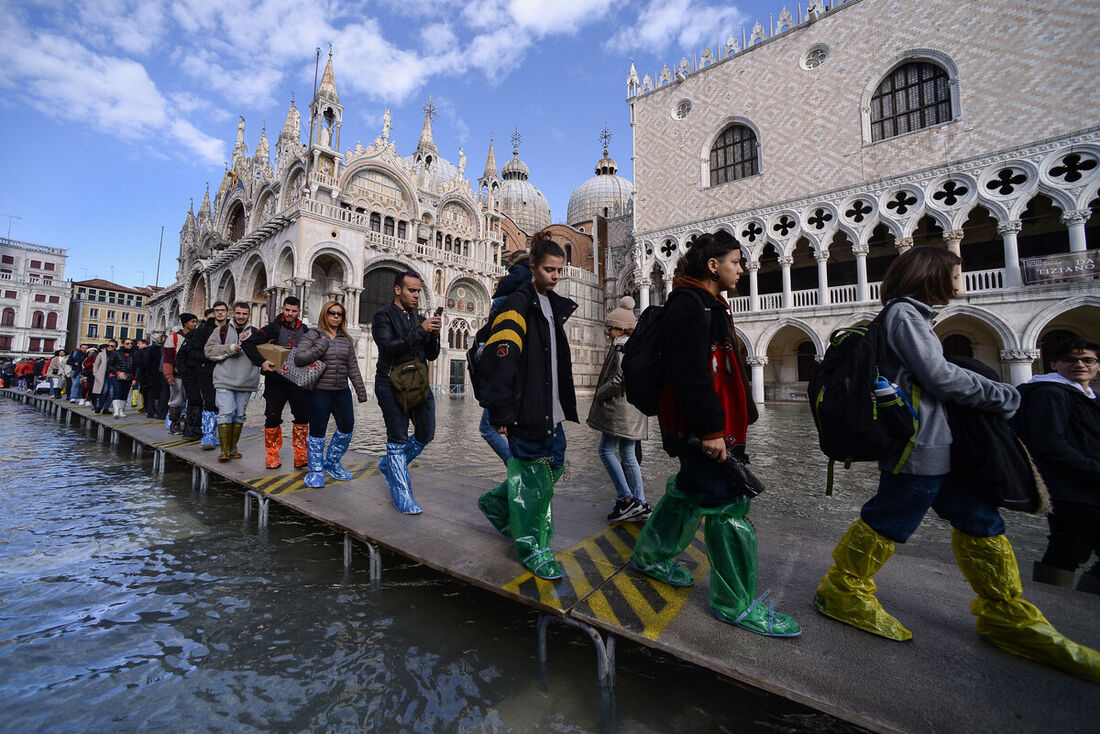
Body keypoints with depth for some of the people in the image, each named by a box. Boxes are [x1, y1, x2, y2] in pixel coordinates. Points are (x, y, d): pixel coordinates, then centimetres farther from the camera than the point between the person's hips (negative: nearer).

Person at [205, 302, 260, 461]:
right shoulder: (221, 330, 7)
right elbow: (209, 350, -2)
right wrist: (230, 348, -15)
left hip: (246, 382, 2)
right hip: (224, 381, -2)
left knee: (239, 415, 9)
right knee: (226, 413, -8)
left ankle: (233, 448, 19)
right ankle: (224, 450, -1)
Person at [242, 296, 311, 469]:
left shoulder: (305, 330, 11)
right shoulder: (274, 328, -1)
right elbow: (248, 344, -6)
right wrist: (261, 362, -18)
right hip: (276, 381, -2)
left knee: (303, 416, 0)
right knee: (272, 418, 3)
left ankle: (300, 454, 11)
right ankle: (272, 455, 18)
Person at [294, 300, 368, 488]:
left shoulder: (346, 340, 12)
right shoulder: (313, 335, -1)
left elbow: (353, 368, 12)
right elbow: (298, 358, -11)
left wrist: (361, 391, 9)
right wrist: (321, 347, -16)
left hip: (342, 392, 5)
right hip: (319, 392, -5)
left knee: (347, 427, 7)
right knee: (317, 431, 2)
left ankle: (332, 463, 28)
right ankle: (316, 471, 18)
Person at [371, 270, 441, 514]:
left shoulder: (420, 319, 17)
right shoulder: (383, 316, 0)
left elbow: (432, 355, 15)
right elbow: (388, 347, -17)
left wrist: (434, 335, -4)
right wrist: (420, 331, -20)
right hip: (392, 384, -6)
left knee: (426, 434, 8)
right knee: (398, 438, -1)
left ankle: (389, 464, 34)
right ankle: (402, 497, 9)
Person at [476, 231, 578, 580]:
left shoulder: (555, 306, 16)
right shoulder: (518, 305, -11)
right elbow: (499, 360, -20)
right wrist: (503, 413, -22)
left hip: (551, 409, 9)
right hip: (526, 410, -9)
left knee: (554, 466, 16)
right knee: (533, 476, 0)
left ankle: (497, 503, 35)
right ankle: (533, 548, 19)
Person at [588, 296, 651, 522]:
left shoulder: (622, 346, -12)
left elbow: (619, 379, -23)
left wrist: (600, 394, -8)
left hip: (620, 406, -10)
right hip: (632, 407, 10)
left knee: (606, 450, -3)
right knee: (628, 455, 10)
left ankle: (627, 499, -2)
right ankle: (640, 506, 14)